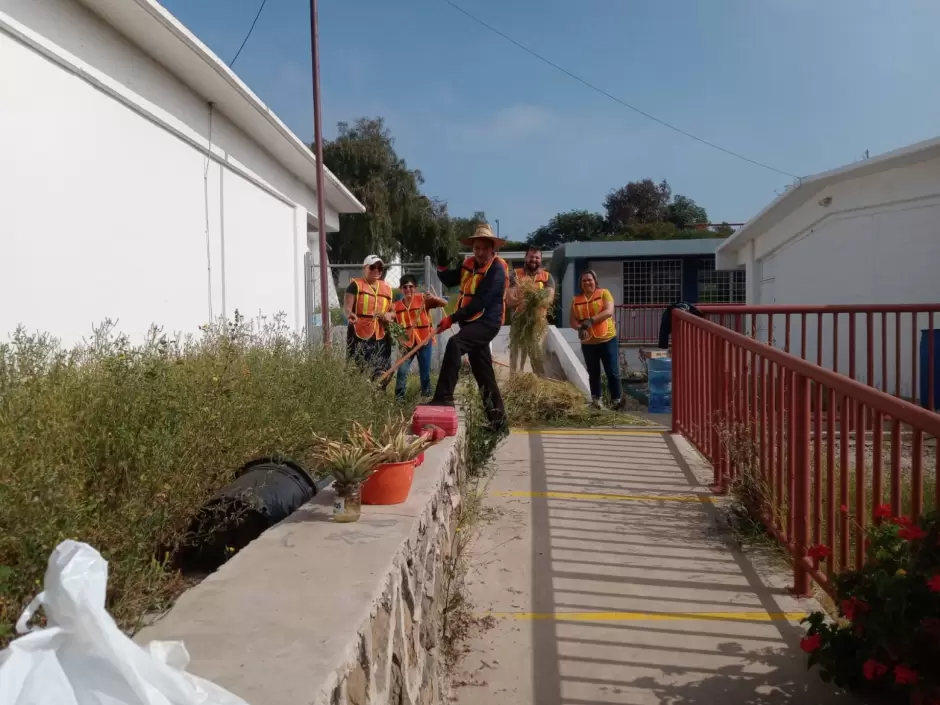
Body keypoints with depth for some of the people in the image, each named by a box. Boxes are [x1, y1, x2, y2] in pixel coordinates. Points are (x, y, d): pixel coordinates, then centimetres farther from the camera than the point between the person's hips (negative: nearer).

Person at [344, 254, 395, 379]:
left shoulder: (387, 288, 17)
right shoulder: (356, 285, 0)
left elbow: (394, 311, 23)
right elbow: (346, 307, -9)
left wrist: (389, 315, -1)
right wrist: (350, 315, -33)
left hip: (381, 338, 5)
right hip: (359, 336, -5)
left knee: (382, 374, 6)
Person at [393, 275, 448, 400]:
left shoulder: (423, 299, -7)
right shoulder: (397, 306, 2)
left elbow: (444, 303, -13)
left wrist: (434, 297, -31)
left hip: (424, 340, -2)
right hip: (407, 342, 2)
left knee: (425, 372, 7)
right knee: (402, 370, -8)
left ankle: (426, 397, 20)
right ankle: (399, 398, 0)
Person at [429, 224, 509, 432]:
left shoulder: (497, 270, -14)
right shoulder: (469, 264, 11)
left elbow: (480, 303, -22)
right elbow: (449, 280, 13)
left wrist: (452, 318, -24)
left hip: (486, 323, -8)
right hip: (473, 322, 8)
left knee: (454, 343, -31)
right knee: (483, 374, 11)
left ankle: (444, 398, -33)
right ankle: (498, 421, 19)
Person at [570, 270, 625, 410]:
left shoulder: (604, 293, -2)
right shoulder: (576, 300, 6)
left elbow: (609, 311, -15)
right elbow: (573, 321, 4)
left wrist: (591, 320, -26)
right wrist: (580, 327, -19)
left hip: (607, 339, -3)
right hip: (588, 343, 3)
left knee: (612, 372, -1)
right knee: (593, 373, 11)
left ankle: (617, 400, 11)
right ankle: (596, 401, 21)